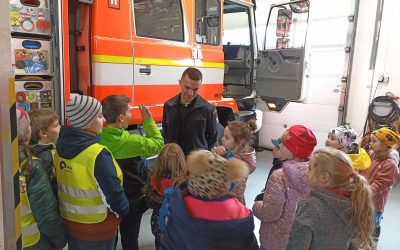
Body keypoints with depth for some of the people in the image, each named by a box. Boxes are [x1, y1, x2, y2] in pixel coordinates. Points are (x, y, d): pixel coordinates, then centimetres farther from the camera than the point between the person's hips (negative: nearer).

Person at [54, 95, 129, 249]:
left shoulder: (61, 146, -5)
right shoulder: (98, 154, -28)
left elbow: (66, 185, 6)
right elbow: (113, 191, -23)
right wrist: (122, 211, -3)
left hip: (68, 222, 7)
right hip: (96, 230, -7)